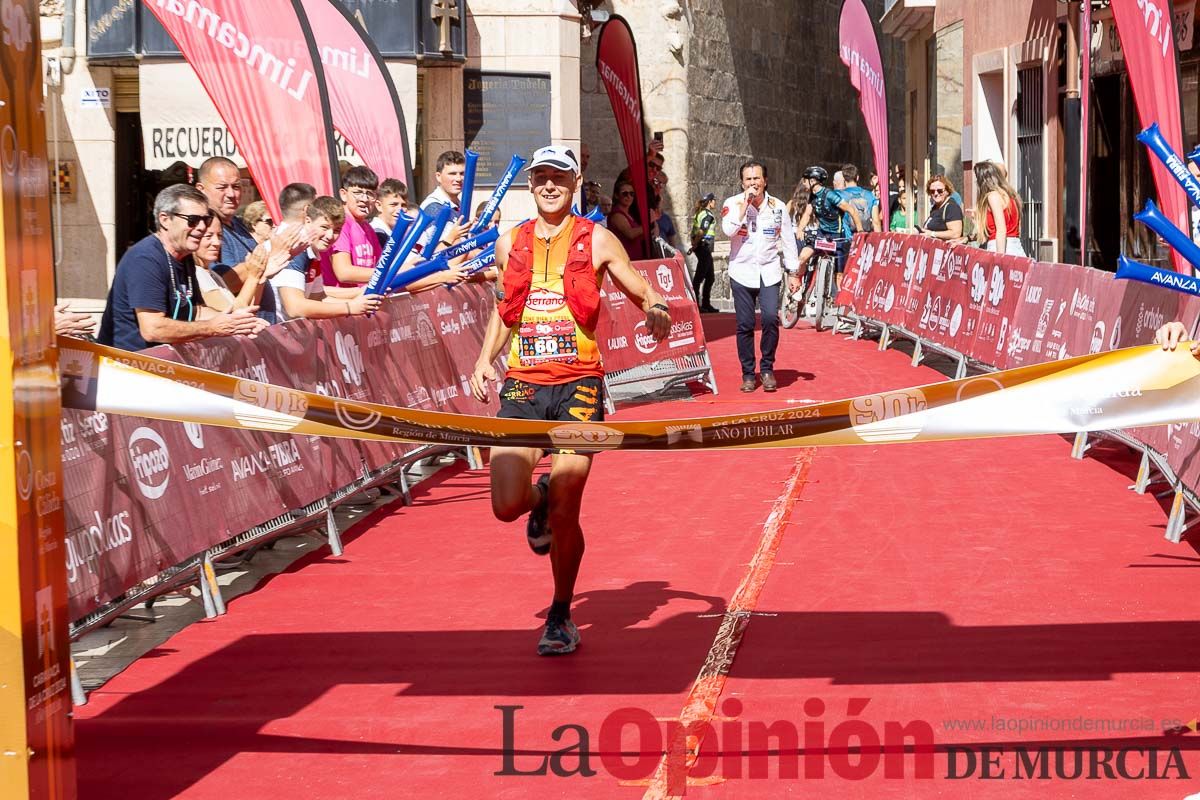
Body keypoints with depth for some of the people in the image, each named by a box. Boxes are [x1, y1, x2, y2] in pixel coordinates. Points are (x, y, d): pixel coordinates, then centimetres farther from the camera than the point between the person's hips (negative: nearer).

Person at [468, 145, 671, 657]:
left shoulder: (596, 241, 2)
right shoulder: (510, 244, 11)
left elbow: (642, 292, 5)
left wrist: (656, 311, -18)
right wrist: (486, 359, 12)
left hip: (577, 386, -3)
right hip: (522, 385, 3)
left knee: (565, 516, -4)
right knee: (507, 506, -10)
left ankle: (561, 616, 18)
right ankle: (539, 499, 30)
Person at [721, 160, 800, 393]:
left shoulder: (777, 207, 4)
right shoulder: (733, 204, -1)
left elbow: (788, 240, 9)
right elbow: (729, 230, -18)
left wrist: (794, 273, 9)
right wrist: (744, 204, -16)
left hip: (769, 272, 1)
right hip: (742, 272, -1)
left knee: (771, 318, -14)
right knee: (745, 325, -1)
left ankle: (767, 368, 3)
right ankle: (748, 374, 12)